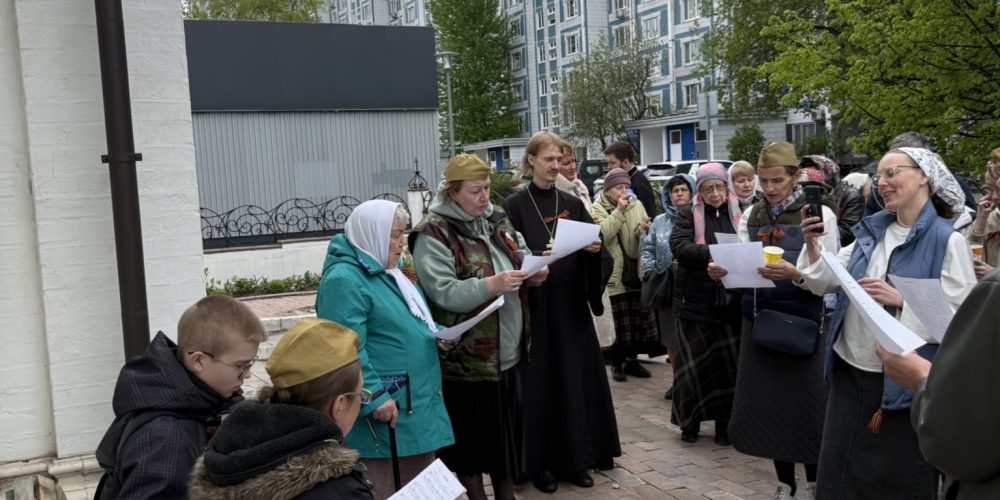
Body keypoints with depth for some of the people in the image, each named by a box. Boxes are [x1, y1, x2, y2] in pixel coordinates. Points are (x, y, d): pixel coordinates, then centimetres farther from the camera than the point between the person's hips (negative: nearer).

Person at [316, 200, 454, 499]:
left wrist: (437, 335, 6)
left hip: (418, 402, 10)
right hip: (385, 407, -9)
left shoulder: (390, 271, 14)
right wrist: (375, 397, -27)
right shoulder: (344, 279, -17)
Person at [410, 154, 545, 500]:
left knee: (507, 430, 17)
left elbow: (519, 260, 18)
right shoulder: (434, 234, -14)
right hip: (466, 358, -7)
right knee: (470, 436, 7)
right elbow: (443, 292, -22)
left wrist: (532, 273, -4)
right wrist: (492, 285, -31)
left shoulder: (496, 219, 10)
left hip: (508, 351, 7)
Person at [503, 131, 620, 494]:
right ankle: (539, 463, 13)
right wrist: (540, 259, -24)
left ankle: (574, 459, 20)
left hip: (572, 305, 4)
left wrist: (595, 248, -16)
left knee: (576, 379, 7)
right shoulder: (515, 206, -3)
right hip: (535, 307, -4)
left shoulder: (572, 204, 10)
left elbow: (595, 250, 6)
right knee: (540, 383, 0)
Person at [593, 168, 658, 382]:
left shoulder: (636, 205, 9)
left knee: (640, 319, 9)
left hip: (638, 270, 5)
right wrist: (619, 211, -22)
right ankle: (617, 363, 15)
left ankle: (632, 360, 24)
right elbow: (602, 234, -20)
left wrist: (645, 230, -11)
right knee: (620, 322, -1)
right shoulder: (598, 208, -4)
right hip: (615, 273, -5)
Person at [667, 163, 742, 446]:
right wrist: (710, 255, -27)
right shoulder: (688, 214, 1)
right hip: (696, 300, -1)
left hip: (730, 300, 2)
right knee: (694, 362, 6)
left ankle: (724, 422, 19)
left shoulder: (738, 213, 6)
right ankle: (690, 419, 20)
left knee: (729, 362, 6)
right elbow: (678, 245, -14)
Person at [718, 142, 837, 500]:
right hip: (759, 319, 4)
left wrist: (795, 273, -27)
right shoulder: (751, 216, 8)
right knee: (768, 400, 8)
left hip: (802, 322, -4)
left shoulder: (819, 214, -4)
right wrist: (725, 272, -15)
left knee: (805, 401, 1)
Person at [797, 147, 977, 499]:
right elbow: (825, 282, 5)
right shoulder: (871, 231, 7)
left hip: (902, 383, -6)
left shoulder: (947, 240, -12)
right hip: (849, 372, 6)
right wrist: (813, 244, -11)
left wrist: (900, 301, -26)